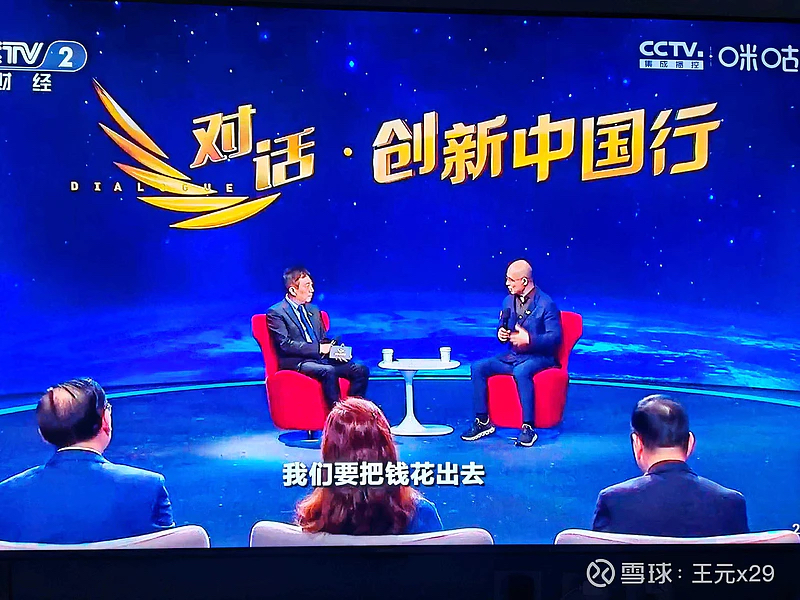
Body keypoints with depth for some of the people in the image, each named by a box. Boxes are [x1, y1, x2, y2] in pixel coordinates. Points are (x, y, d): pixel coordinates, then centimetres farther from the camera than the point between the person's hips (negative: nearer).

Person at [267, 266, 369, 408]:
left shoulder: (313, 310, 22)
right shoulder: (276, 313, -2)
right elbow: (285, 344, -12)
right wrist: (318, 348, -18)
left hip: (322, 359, 7)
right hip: (297, 363, -7)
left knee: (361, 369, -14)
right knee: (328, 371, -36)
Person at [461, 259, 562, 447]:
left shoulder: (546, 304, -11)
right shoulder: (509, 301, 10)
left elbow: (555, 337, -14)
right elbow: (502, 328, 19)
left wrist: (529, 339, -27)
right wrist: (501, 333, -6)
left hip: (538, 357, -7)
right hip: (513, 356, 7)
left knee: (521, 372, -39)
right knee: (478, 367, -12)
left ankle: (528, 428, -31)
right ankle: (482, 422, -5)